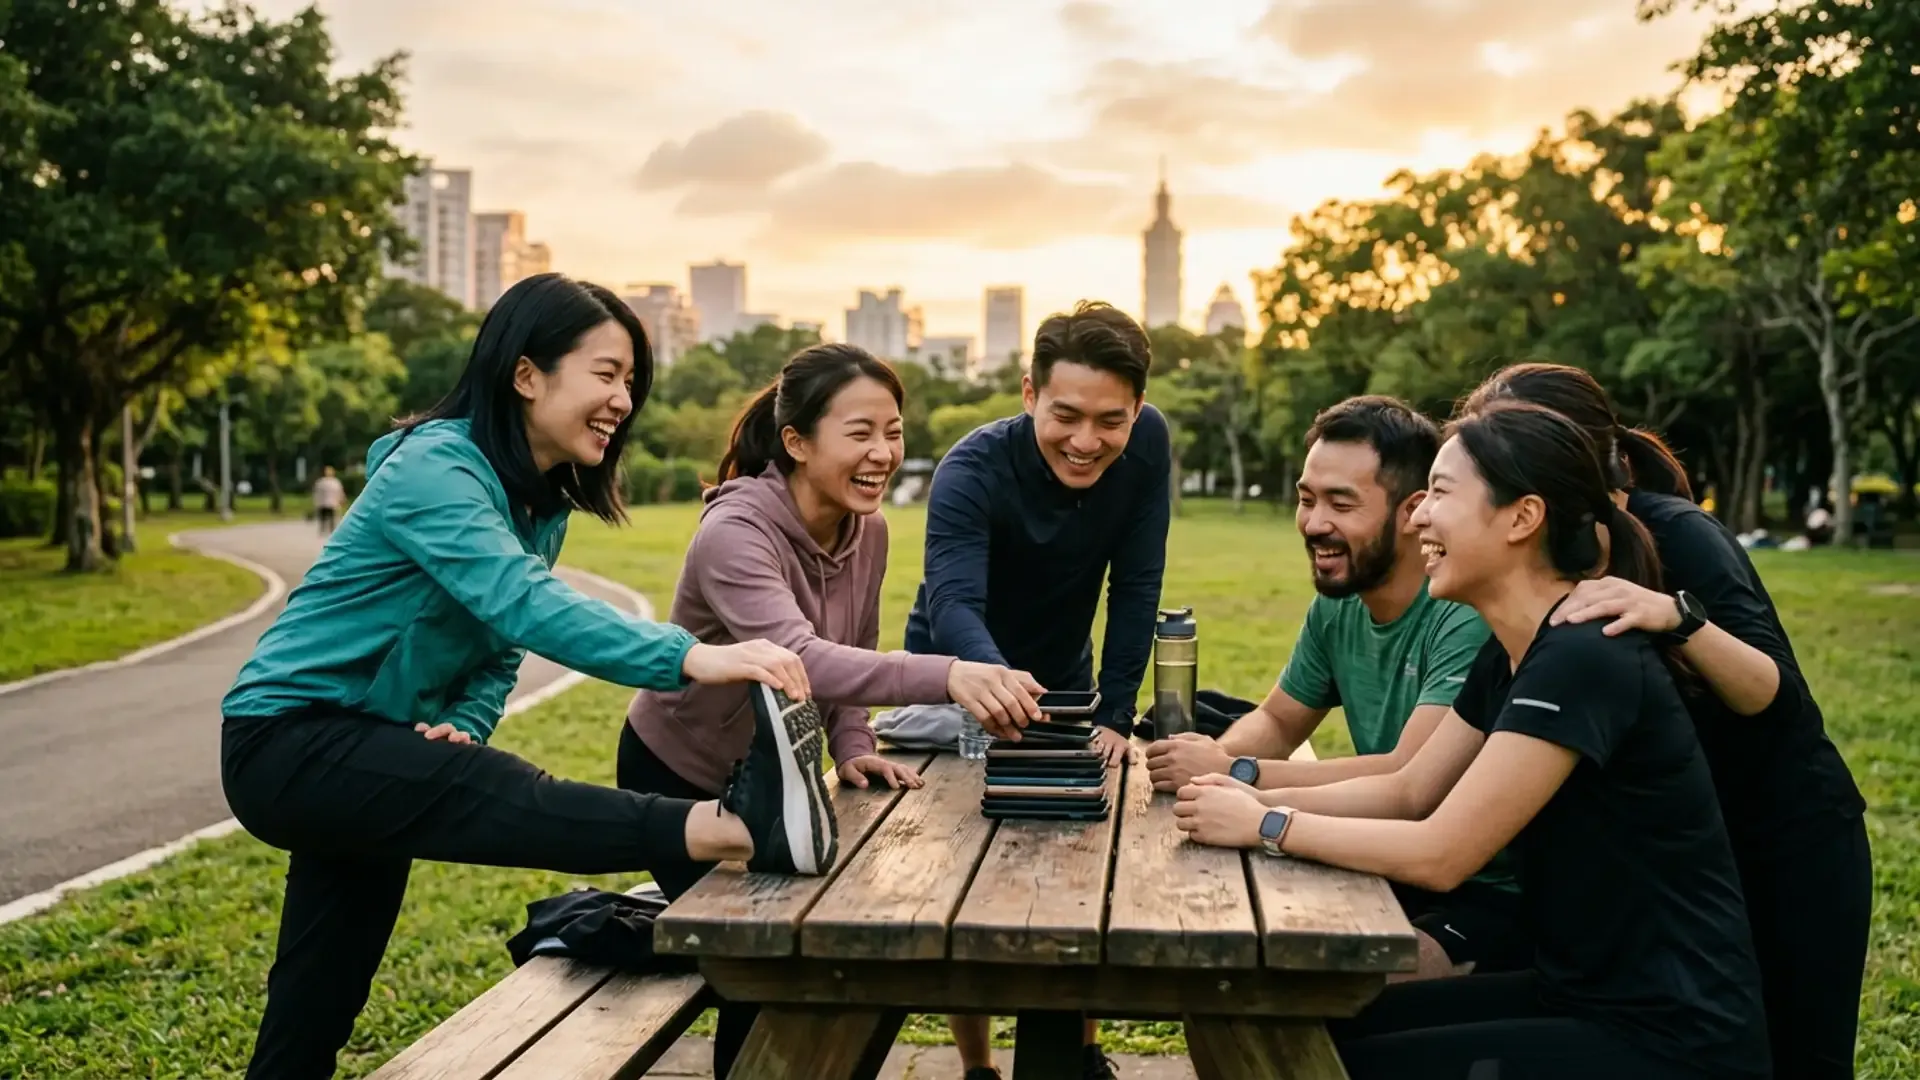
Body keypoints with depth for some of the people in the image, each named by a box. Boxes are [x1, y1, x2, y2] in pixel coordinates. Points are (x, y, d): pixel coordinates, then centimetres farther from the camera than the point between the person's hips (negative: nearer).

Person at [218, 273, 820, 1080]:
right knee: (501, 795, -32)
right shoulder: (435, 467, -21)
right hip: (290, 741, -9)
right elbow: (522, 605, -37)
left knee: (319, 1004, 14)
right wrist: (689, 657, -50)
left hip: (366, 746, 9)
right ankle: (740, 828, -55)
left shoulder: (544, 503, 6)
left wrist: (464, 725, -14)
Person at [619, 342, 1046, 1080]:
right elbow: (797, 660, -49)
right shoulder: (734, 533, -33)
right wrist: (947, 676, -62)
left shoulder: (868, 530, -10)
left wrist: (850, 748, -14)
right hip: (680, 778, -6)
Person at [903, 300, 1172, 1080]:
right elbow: (953, 605, -46)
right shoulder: (974, 469, -32)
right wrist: (997, 681, -67)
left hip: (1062, 684, 3)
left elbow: (1135, 590, -16)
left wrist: (1113, 716, -21)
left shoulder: (1147, 444, -21)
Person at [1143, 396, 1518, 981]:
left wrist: (1236, 773, -27)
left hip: (1495, 895, -7)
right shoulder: (1337, 606, 3)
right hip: (1398, 876, 8)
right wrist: (1217, 755, -8)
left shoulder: (1467, 616, -22)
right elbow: (1276, 721, 16)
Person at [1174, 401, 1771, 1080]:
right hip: (1582, 993, 8)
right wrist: (1260, 797, -2)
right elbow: (1408, 791, 12)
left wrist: (1267, 827, -14)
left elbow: (1440, 854, -24)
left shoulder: (1584, 659, -24)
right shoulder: (1510, 656, 5)